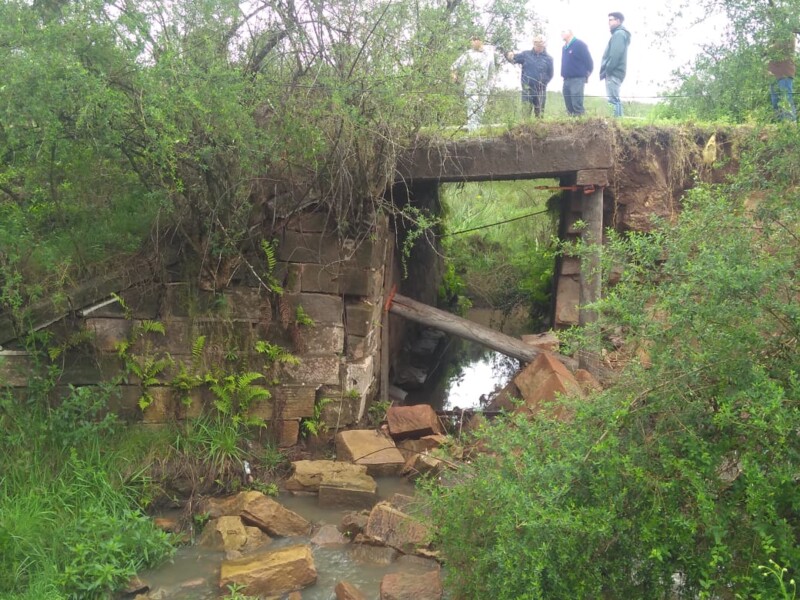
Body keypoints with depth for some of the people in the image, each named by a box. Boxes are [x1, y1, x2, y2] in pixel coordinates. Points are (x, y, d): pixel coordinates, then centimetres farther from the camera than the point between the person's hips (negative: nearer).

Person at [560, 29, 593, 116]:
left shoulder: (579, 44, -7)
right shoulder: (564, 47, 17)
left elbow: (588, 60, -7)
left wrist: (586, 75, -3)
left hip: (577, 79, -8)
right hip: (566, 79, 8)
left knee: (577, 105, -15)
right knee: (569, 105, 6)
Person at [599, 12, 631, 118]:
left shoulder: (619, 34, -7)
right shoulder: (619, 34, 24)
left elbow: (615, 55, -18)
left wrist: (606, 71, -16)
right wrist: (605, 72, 15)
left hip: (613, 73, -10)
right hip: (615, 73, 10)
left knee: (613, 100, -14)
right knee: (615, 100, 10)